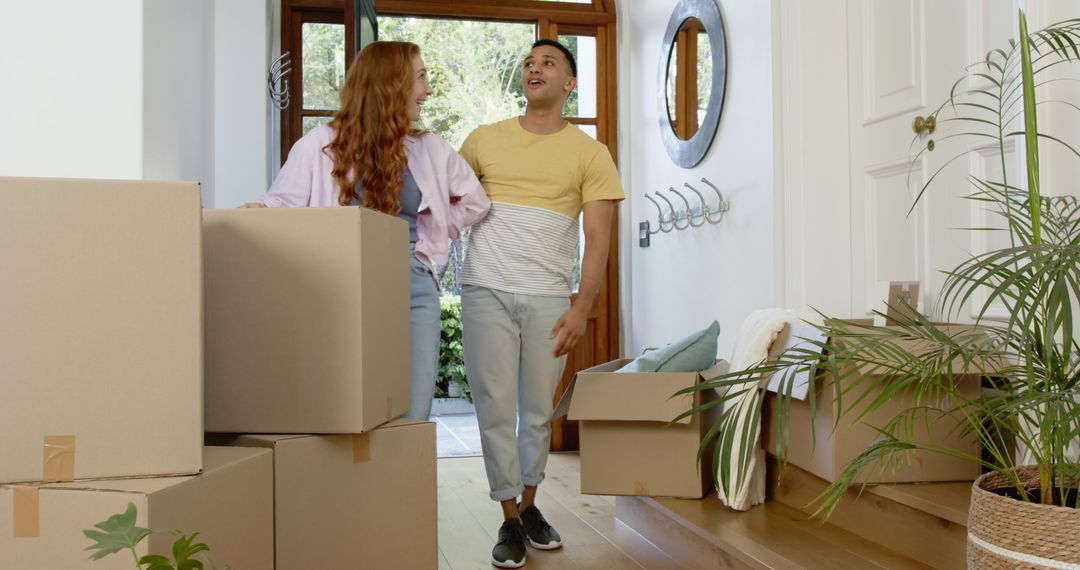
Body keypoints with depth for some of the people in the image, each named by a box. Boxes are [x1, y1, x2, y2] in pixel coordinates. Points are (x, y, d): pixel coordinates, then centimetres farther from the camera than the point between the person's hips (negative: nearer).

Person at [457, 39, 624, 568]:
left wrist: (581, 309, -9)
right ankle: (510, 520, 12)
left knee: (538, 411, 7)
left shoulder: (589, 154, 5)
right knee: (496, 408, 0)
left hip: (548, 299, 0)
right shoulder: (484, 140, 10)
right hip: (486, 292, 1)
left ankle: (529, 505, 27)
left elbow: (598, 238, 0)